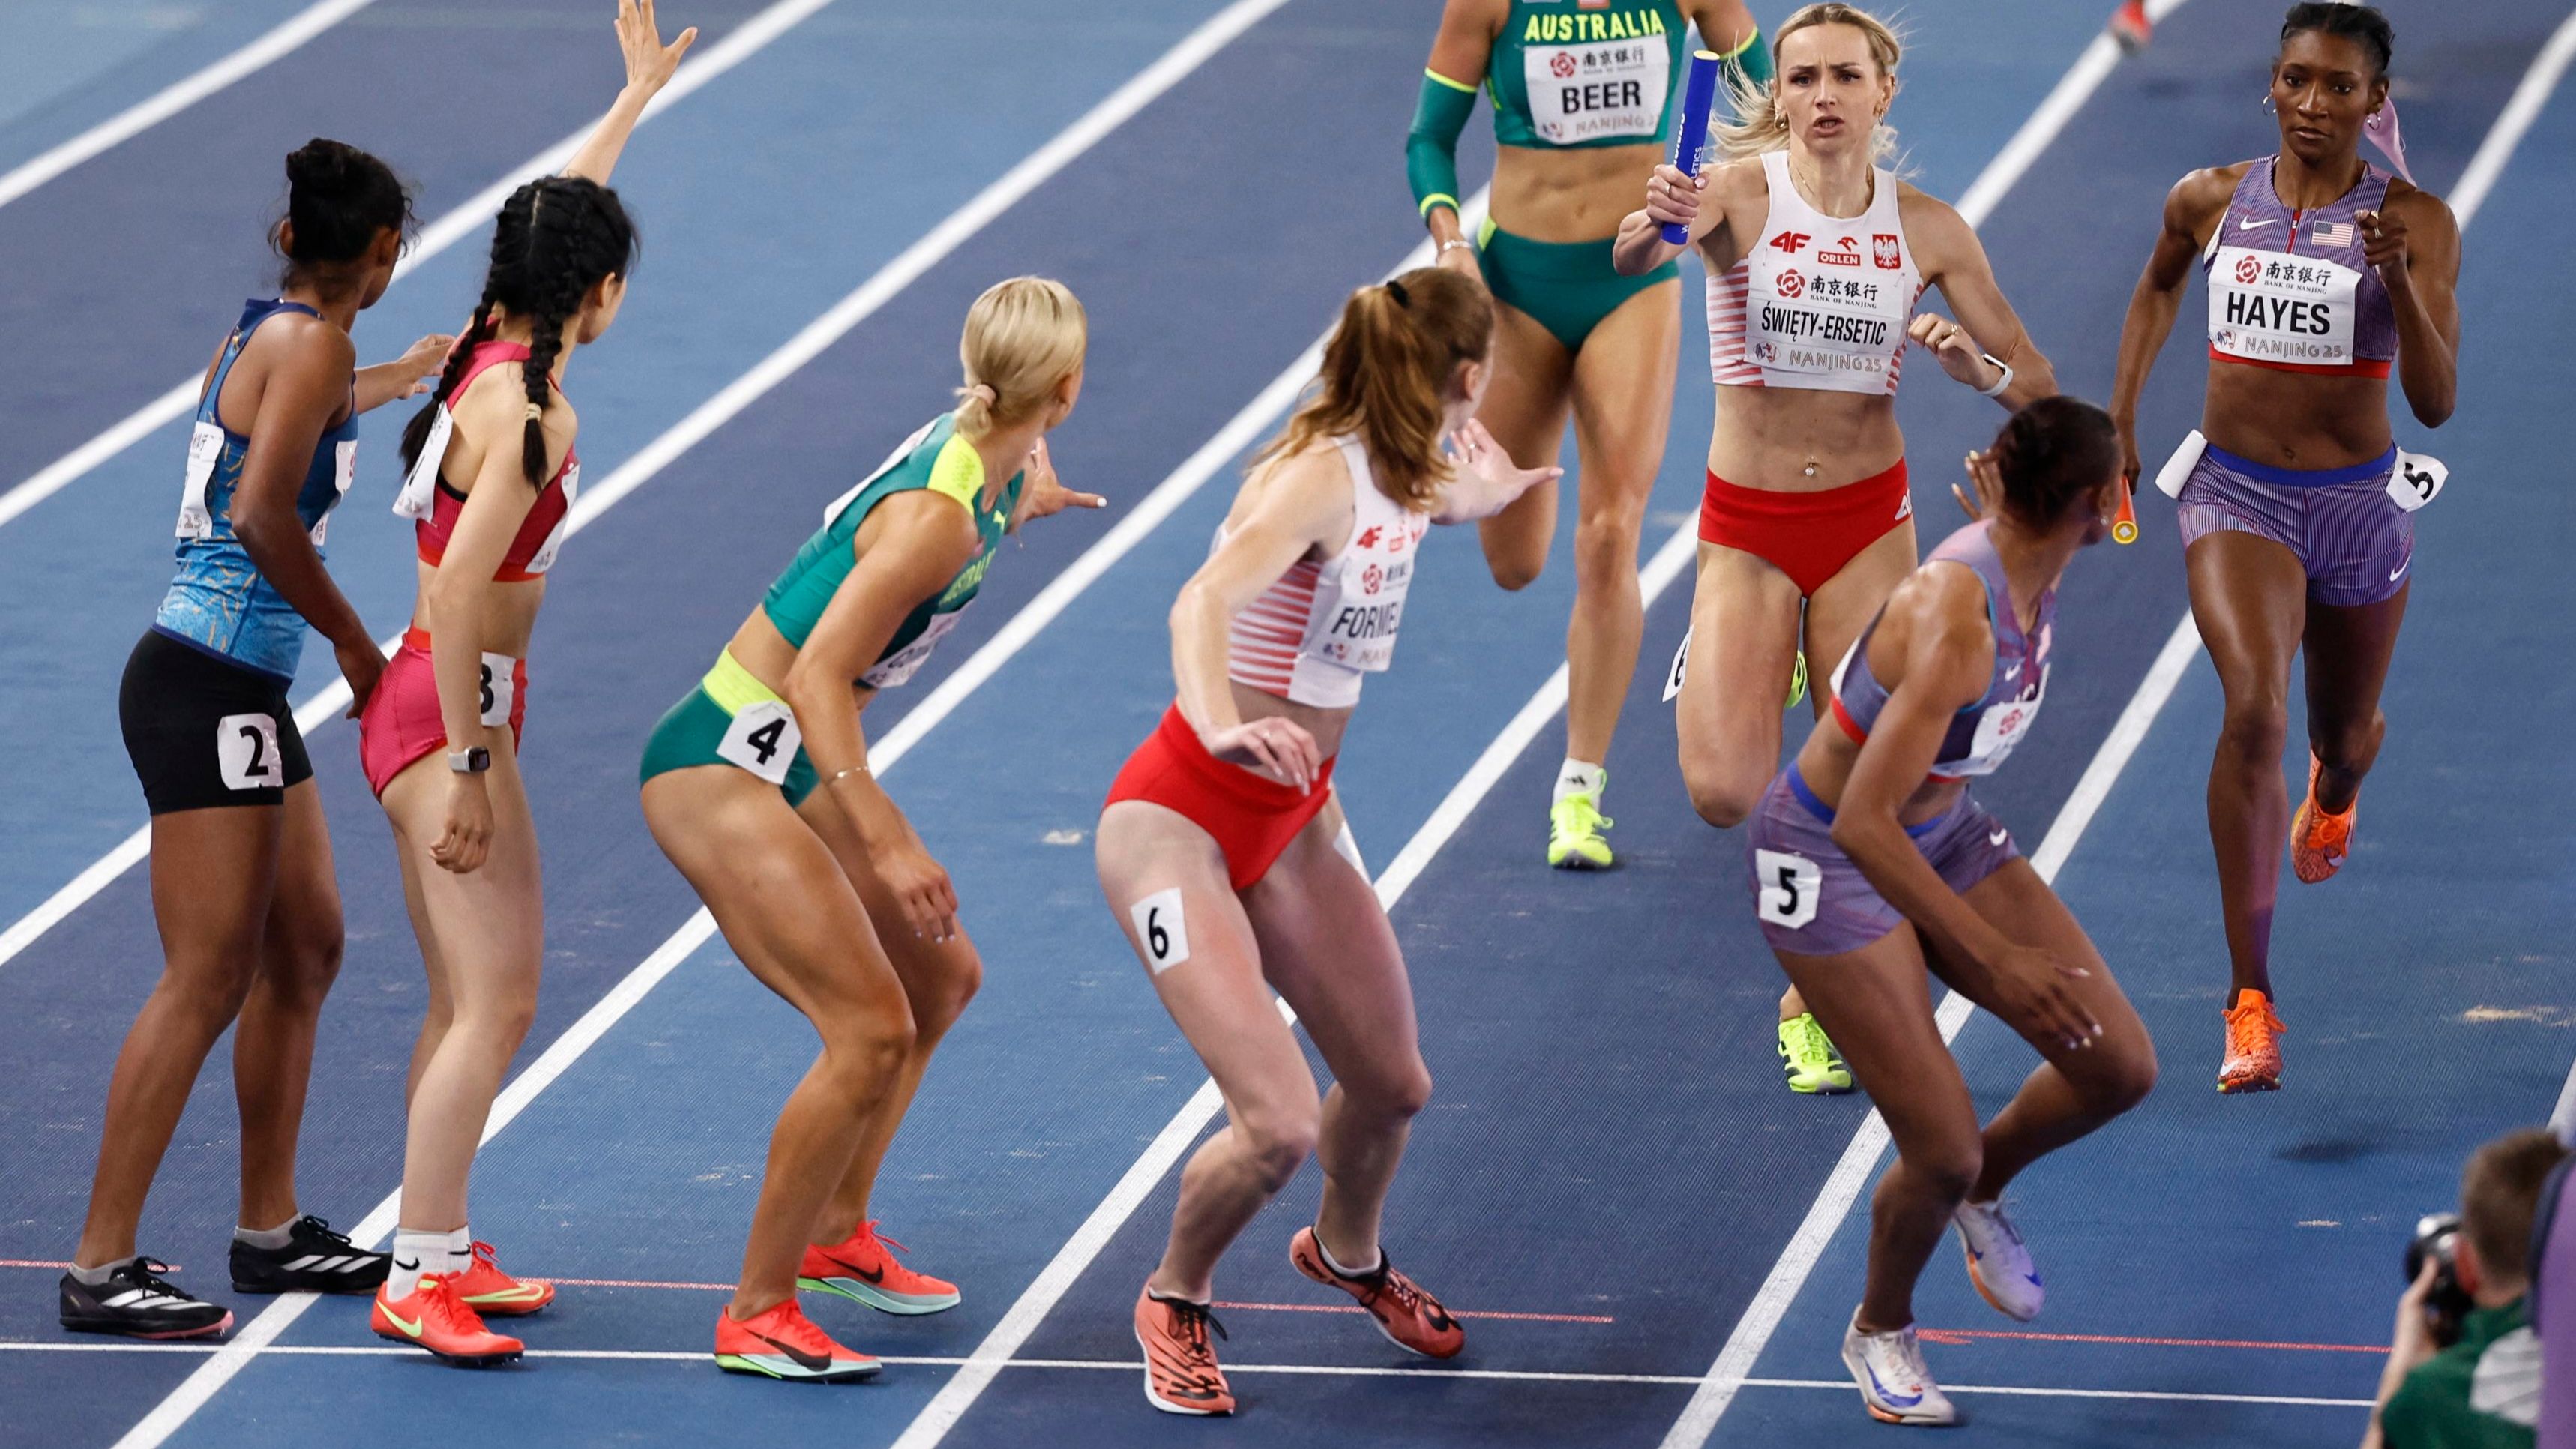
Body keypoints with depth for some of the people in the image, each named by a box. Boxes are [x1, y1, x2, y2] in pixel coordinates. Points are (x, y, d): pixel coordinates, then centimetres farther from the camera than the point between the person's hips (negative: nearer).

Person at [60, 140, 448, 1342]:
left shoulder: (267, 332, 14)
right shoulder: (313, 343, -14)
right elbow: (265, 514, -25)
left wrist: (403, 376, 56)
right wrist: (358, 645, -14)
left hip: (243, 695, 10)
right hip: (204, 689, -10)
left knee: (304, 948, 15)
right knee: (207, 978, -10)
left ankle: (270, 1231, 22)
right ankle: (102, 1268, -10)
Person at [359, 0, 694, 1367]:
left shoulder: (491, 353, 5)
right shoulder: (532, 417, -21)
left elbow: (553, 220, 26)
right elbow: (457, 598, -27)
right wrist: (471, 770, -25)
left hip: (443, 703, 10)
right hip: (446, 713, -10)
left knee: (469, 999, 13)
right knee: (494, 1000, -13)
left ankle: (439, 1251, 19)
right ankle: (417, 1279, -15)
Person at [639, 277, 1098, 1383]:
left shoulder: (969, 456, 2)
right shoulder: (937, 515, -26)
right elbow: (817, 674, -29)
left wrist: (1014, 510, 43)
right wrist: (886, 840, -35)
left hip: (794, 771, 10)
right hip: (721, 770, -10)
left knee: (942, 979, 21)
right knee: (871, 1031, -17)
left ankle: (834, 1234, 36)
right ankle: (756, 1317, -7)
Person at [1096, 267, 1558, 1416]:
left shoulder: (1407, 482, 2)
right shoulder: (1318, 478, -24)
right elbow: (1203, 601, -46)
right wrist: (1222, 725, -59)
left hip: (1296, 820, 8)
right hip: (1180, 821, -8)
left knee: (1390, 1083, 14)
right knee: (1280, 1124, -17)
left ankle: (1347, 1254, 48)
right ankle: (1174, 1304, 13)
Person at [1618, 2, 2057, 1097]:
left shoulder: (1926, 228, -3)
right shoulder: (1741, 192, -11)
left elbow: (2032, 382, 3)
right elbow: (1630, 255, -32)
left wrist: (1972, 366, -19)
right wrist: (1652, 226, -56)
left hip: (1868, 520, 2)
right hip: (1747, 525, -2)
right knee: (1726, 792, -16)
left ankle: (1813, 1006, 18)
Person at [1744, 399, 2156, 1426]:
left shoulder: (2030, 567, -12)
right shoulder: (1955, 624, -37)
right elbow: (1864, 823, -39)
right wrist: (1997, 958, -38)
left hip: (1943, 834, 8)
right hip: (1828, 865, -8)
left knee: (2120, 1068, -2)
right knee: (1944, 1154, -8)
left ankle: (1984, 1189, 29)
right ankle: (1880, 1332, 24)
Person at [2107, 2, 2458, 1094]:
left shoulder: (2415, 222, -10)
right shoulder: (2209, 202, -3)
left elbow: (2436, 401, -16)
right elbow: (2159, 286, 20)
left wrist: (2400, 283, -30)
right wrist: (2120, 414, 14)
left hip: (2358, 507, 1)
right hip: (2236, 495, -1)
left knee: (2342, 735, 21)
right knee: (2254, 707, -25)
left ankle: (2333, 790, 65)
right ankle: (2249, 1005, -25)